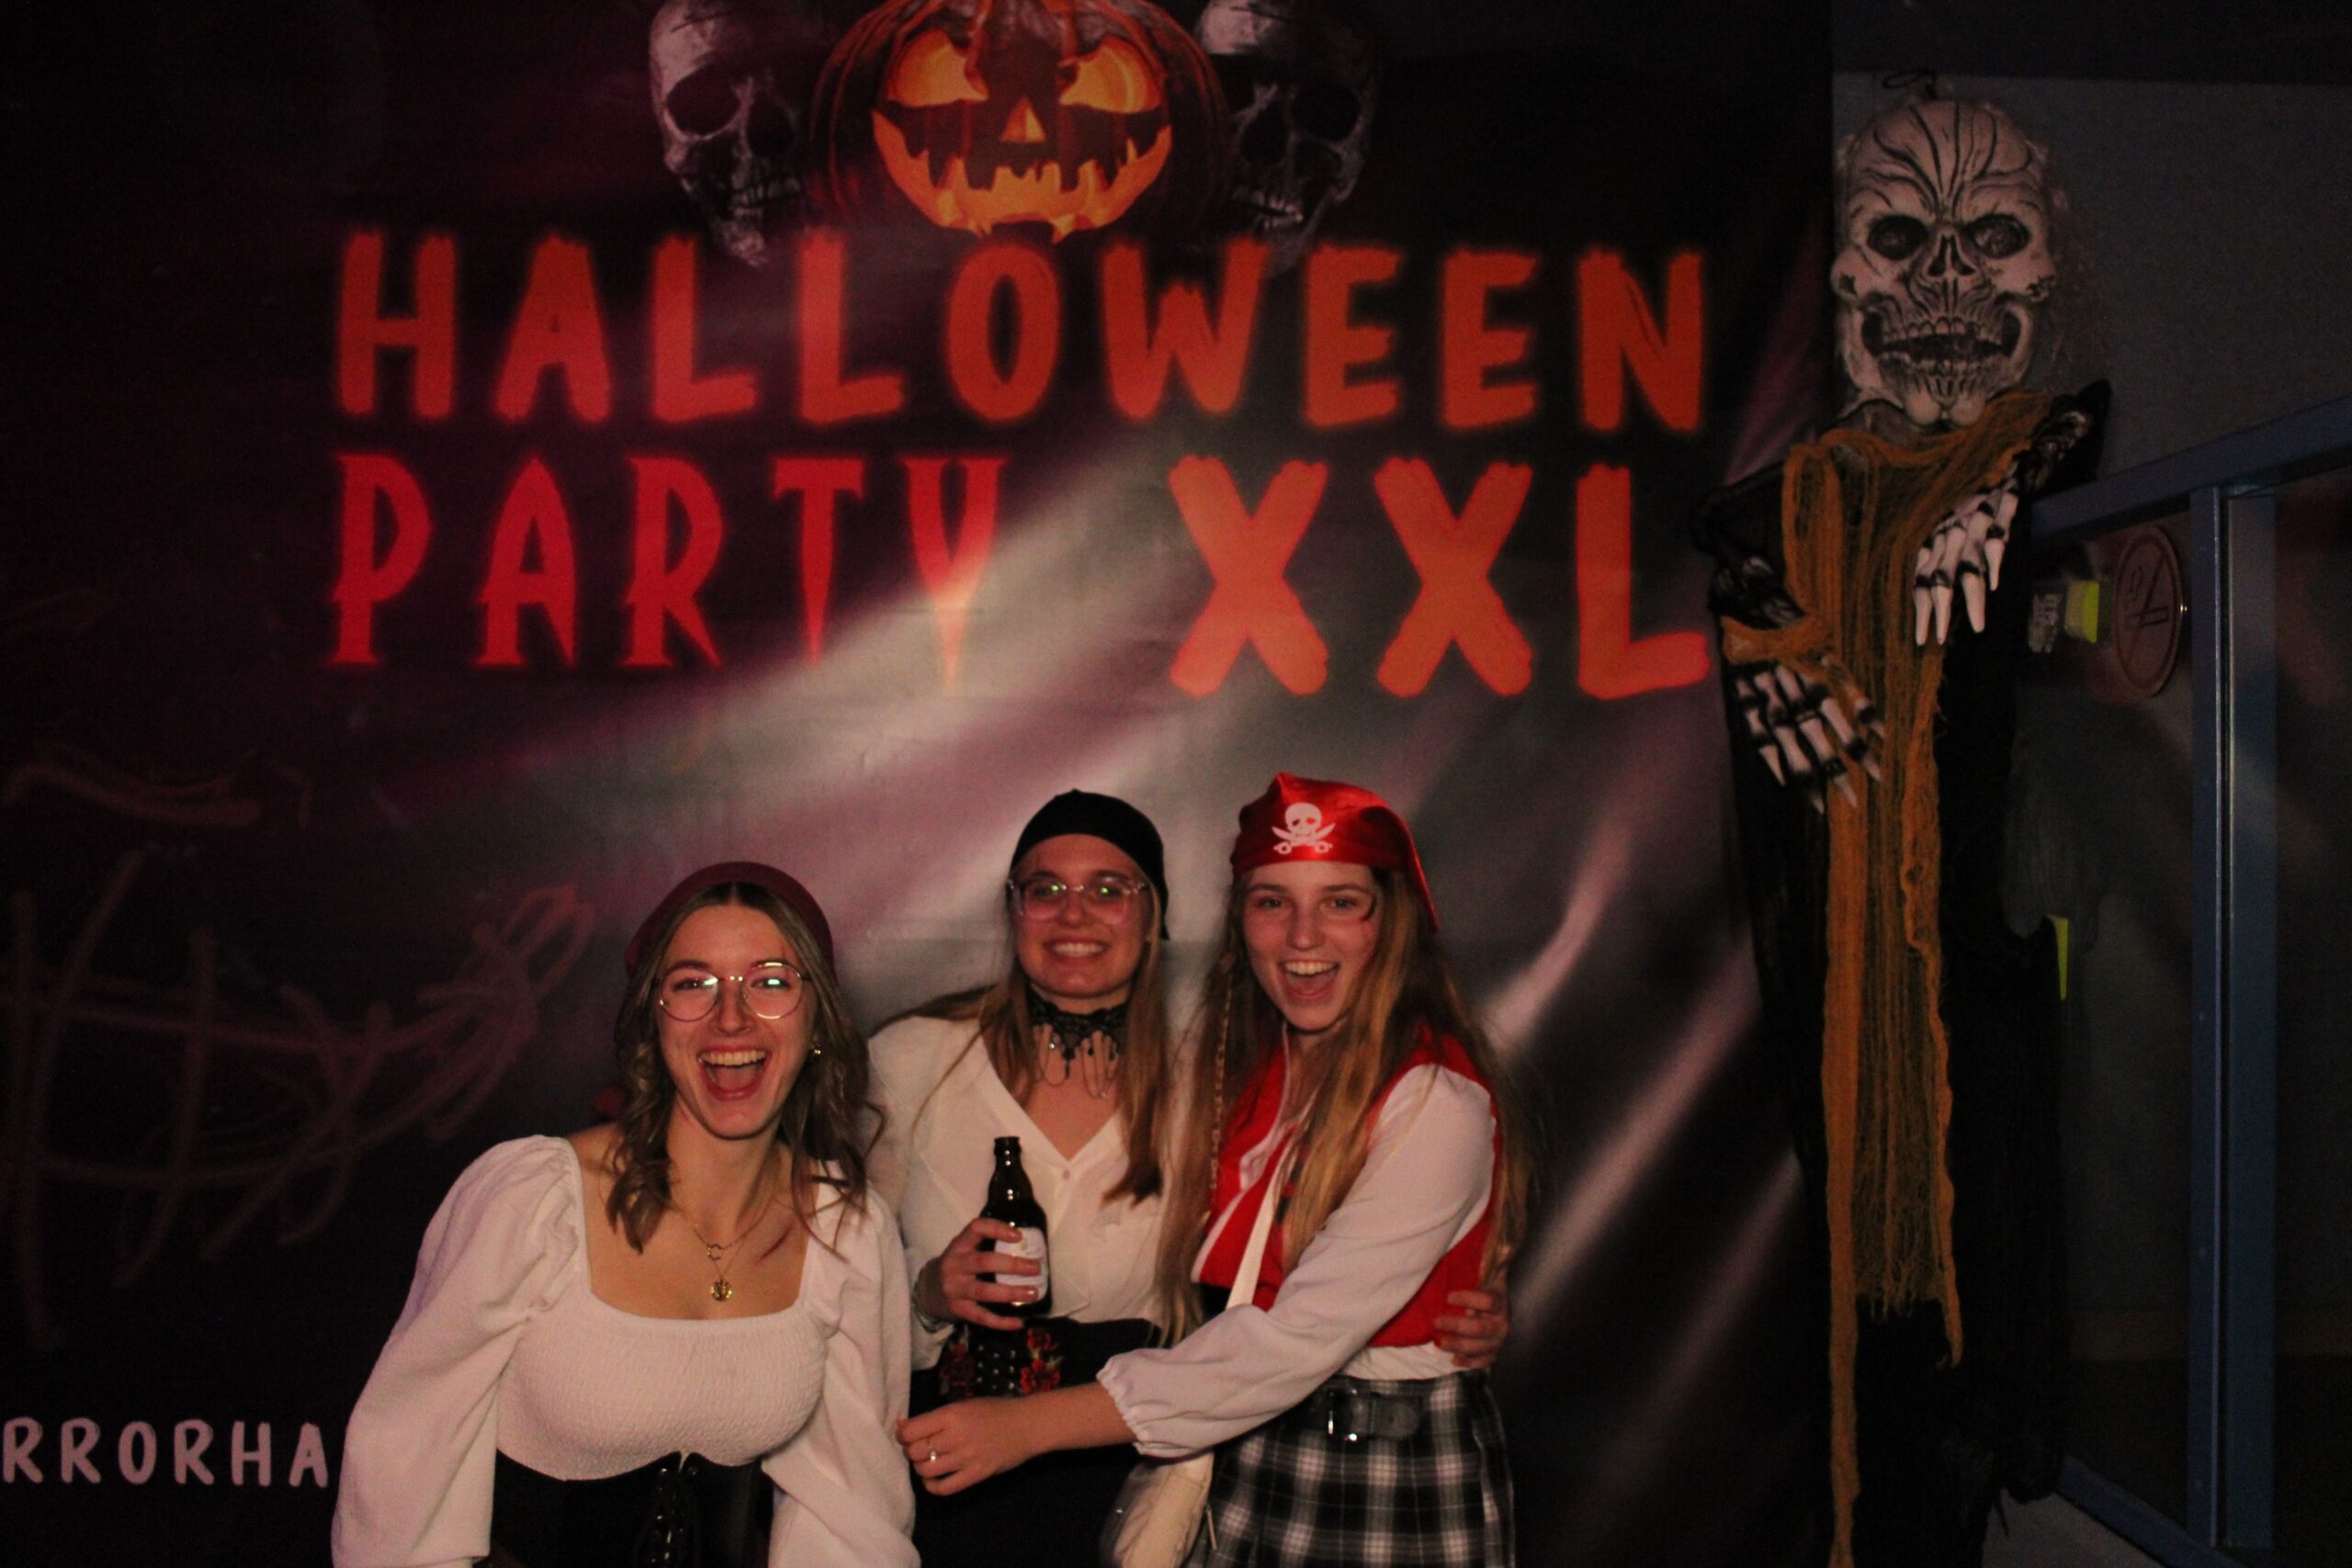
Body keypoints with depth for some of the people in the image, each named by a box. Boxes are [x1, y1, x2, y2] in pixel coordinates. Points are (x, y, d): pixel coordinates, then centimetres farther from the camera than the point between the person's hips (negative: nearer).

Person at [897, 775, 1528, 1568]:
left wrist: (1032, 1424, -24)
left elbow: (1299, 1338, -24)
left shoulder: (1437, 1102, -19)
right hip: (1246, 1464, 5)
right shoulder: (1230, 1073, 3)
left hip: (1403, 1483, -5)